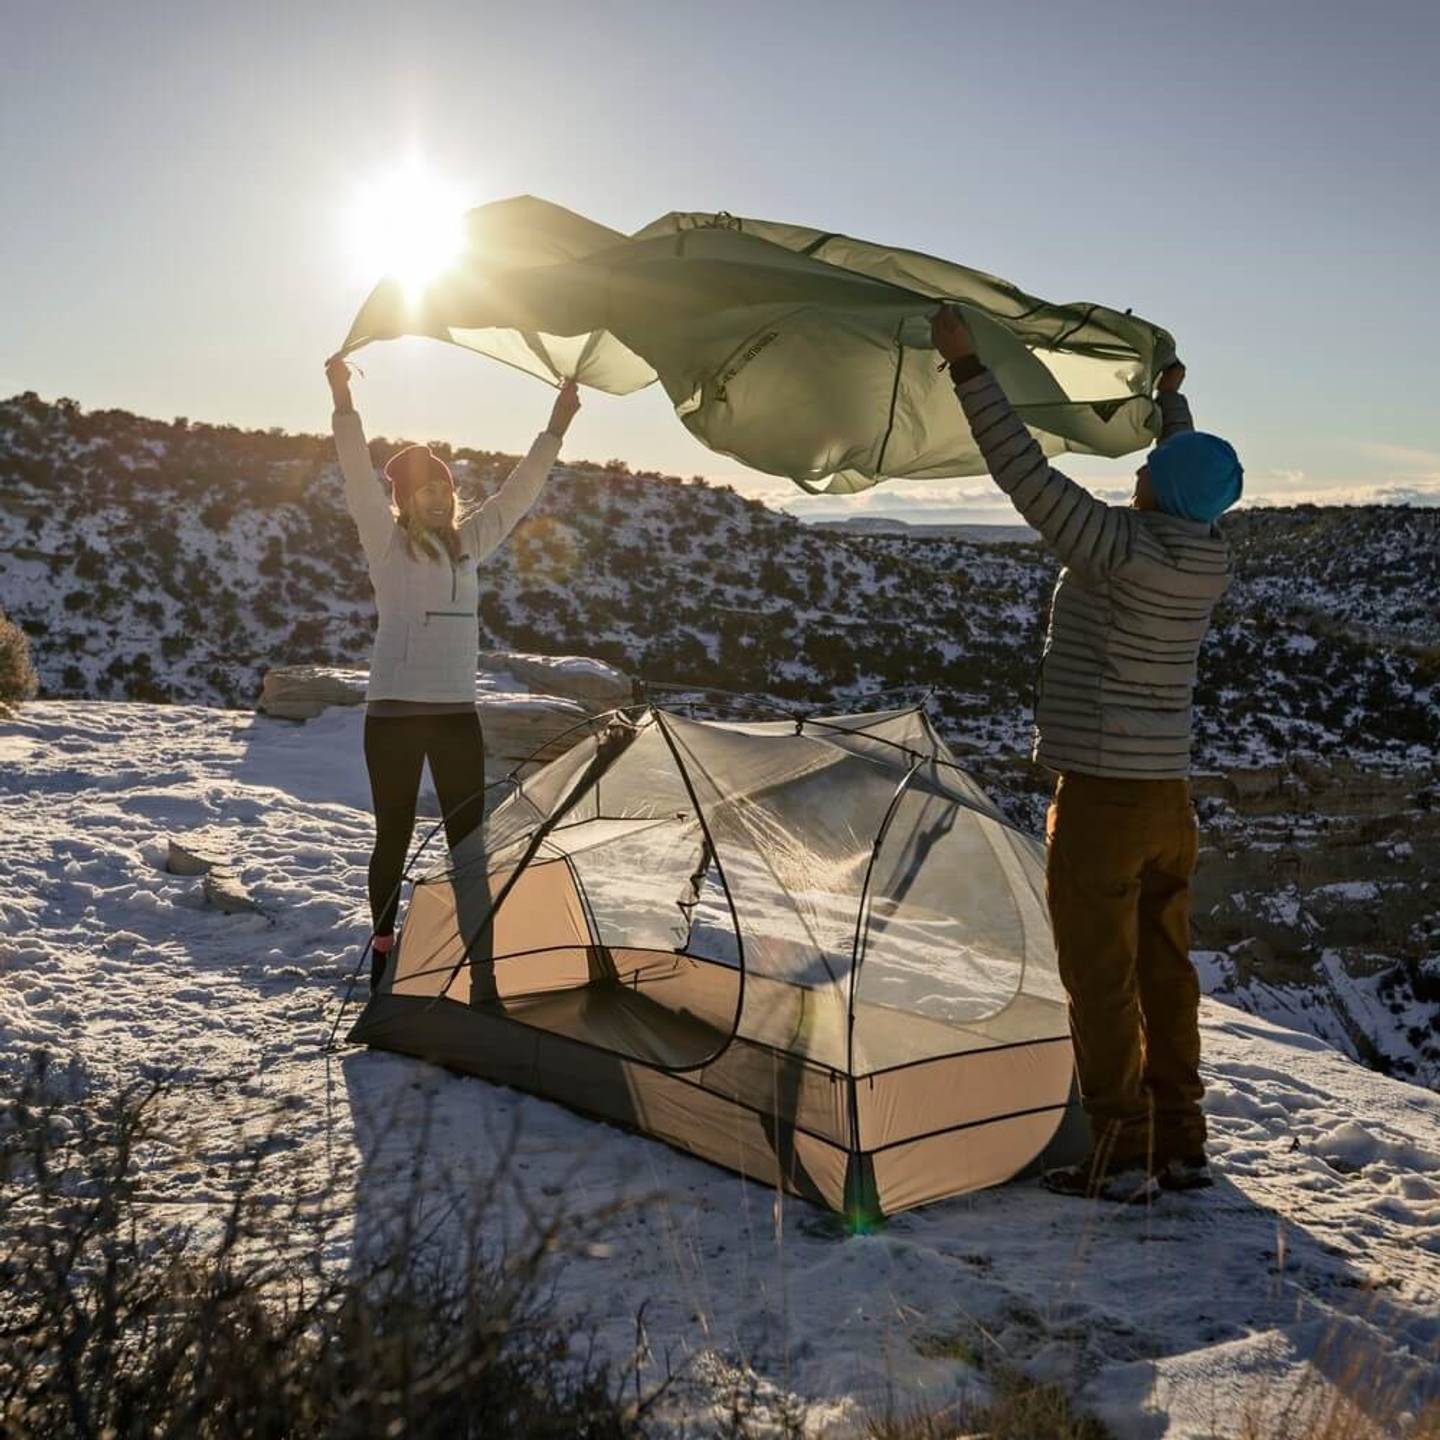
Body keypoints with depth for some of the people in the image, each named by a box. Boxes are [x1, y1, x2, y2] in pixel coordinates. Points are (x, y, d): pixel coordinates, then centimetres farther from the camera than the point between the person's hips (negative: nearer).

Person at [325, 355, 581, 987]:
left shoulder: (468, 541, 13)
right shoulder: (388, 540, -1)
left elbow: (518, 492, 19)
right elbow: (359, 477, -13)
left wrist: (555, 428, 18)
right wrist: (342, 401, -22)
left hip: (457, 712, 5)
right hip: (394, 712, -4)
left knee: (468, 836, 5)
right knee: (395, 836, 4)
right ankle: (383, 949, 17)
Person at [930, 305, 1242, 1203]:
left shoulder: (1117, 546, -19)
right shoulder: (1211, 562, 3)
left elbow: (1024, 471, -19)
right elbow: (1192, 502, 25)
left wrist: (967, 365, -12)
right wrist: (1170, 397, 41)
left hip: (1100, 795, -7)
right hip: (1171, 792, 8)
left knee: (1102, 981, 0)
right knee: (1165, 973, 14)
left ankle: (1121, 1158, 5)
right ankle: (1182, 1149, 22)